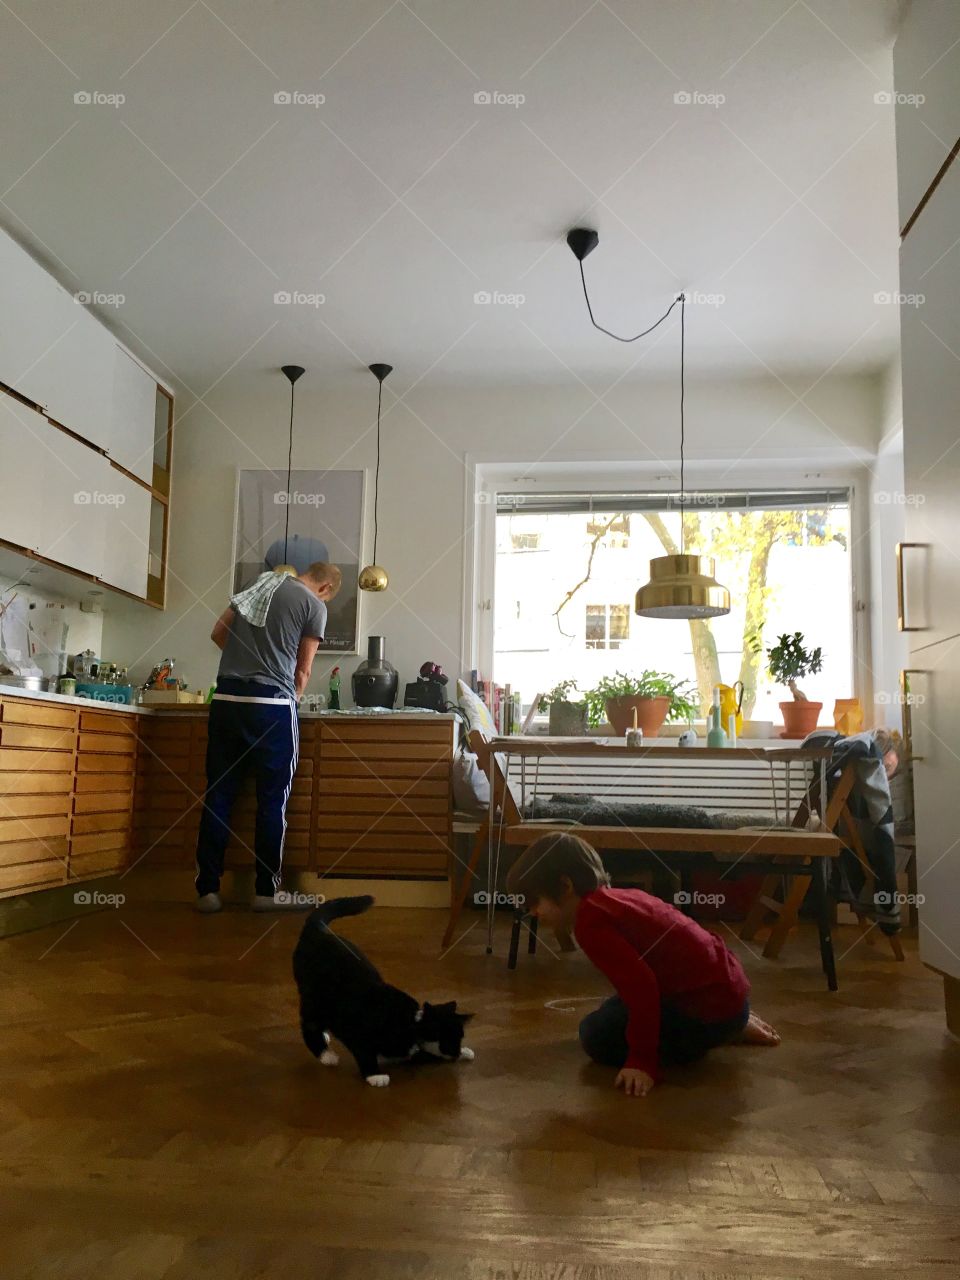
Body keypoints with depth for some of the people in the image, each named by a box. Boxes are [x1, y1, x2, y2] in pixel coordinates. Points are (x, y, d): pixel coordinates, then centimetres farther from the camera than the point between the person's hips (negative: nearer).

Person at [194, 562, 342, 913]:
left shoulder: (260, 584, 18)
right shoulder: (314, 605, 2)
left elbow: (217, 633, 22)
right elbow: (303, 669, 6)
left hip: (226, 698, 5)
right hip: (271, 703, -5)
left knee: (218, 795, 7)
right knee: (272, 798, 4)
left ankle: (207, 889, 10)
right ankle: (266, 890, 9)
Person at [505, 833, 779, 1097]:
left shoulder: (590, 920, -18)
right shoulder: (618, 897, 11)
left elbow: (641, 986, -27)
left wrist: (642, 1061, -22)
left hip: (710, 1008, -10)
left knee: (598, 1035, -5)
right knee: (612, 1012, 25)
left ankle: (729, 1032, 0)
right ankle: (734, 1027, 20)